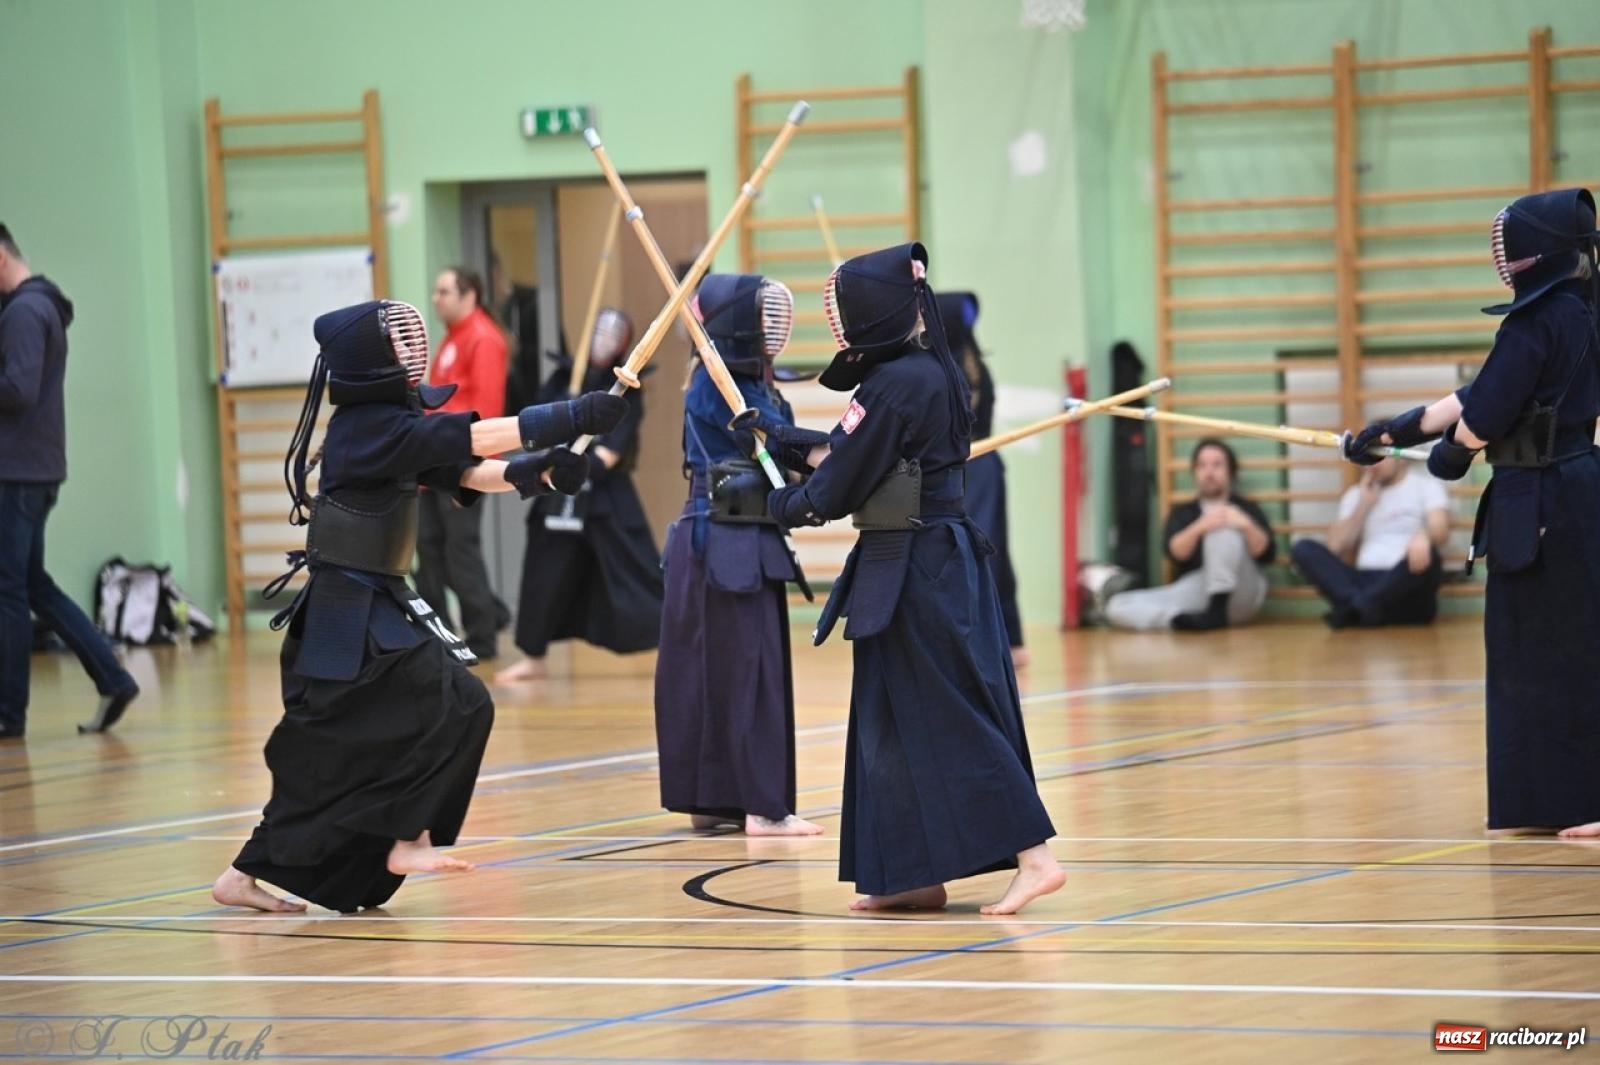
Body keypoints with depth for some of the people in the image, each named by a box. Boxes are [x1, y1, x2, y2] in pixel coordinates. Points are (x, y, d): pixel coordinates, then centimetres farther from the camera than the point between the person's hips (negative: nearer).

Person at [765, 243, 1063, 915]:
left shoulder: (890, 387, -18)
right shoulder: (933, 374, 10)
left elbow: (836, 490, -12)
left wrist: (780, 506, 5)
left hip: (909, 572, -10)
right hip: (947, 557, 10)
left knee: (948, 718, -8)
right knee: (896, 720, 14)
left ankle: (1033, 858, -11)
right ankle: (917, 874, 18)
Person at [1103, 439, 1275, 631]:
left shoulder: (1246, 509, 17)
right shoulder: (1182, 513, 21)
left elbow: (1267, 553, 2)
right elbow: (1176, 553, -1)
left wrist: (1247, 526, -17)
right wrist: (1198, 528, -21)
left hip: (1240, 594, -2)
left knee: (1223, 529, -25)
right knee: (1117, 606, -19)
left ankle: (1217, 610, -33)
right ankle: (1181, 618, -45)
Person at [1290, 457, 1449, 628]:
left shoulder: (1426, 485, 10)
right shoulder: (1356, 495, 20)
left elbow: (1440, 532, -9)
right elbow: (1335, 548, 9)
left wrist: (1423, 537, -33)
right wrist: (1363, 506, 2)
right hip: (1364, 582, 4)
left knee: (1426, 554, -36)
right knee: (1303, 549, -16)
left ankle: (1354, 607, -35)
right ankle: (1360, 606, -35)